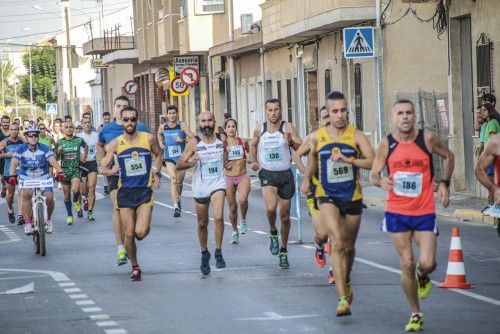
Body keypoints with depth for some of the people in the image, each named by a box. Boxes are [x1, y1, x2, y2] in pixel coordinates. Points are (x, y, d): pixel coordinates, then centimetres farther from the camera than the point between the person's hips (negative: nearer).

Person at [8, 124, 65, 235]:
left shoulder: (44, 149, -7)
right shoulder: (21, 149, -7)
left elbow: (52, 160, -20)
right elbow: (14, 163, -18)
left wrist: (59, 171, -39)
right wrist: (12, 175, -37)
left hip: (43, 178, 1)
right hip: (26, 179, -1)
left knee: (49, 198, -19)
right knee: (26, 195, -30)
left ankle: (48, 219, 11)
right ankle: (28, 223, -21)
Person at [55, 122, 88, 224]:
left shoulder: (79, 140, -1)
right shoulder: (60, 143, 0)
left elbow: (85, 147, 22)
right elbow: (56, 158, 2)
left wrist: (84, 156, 9)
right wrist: (58, 152, -18)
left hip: (76, 169, -2)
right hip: (64, 170, 2)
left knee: (75, 190, -24)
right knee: (66, 195, 6)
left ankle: (77, 202, 10)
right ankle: (69, 215, 21)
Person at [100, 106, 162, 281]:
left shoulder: (148, 138, -2)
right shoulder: (116, 143, -2)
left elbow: (158, 155, 19)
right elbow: (103, 168, 3)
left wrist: (157, 174, 8)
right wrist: (112, 170, -18)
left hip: (145, 191, -1)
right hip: (125, 192, 1)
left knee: (140, 232, -15)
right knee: (129, 234, 1)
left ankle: (145, 226, 23)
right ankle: (135, 267, 21)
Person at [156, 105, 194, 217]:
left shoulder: (182, 125, -6)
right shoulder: (163, 127, 2)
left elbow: (192, 138, -8)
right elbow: (159, 134, 27)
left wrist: (183, 140, -23)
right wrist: (160, 142, 9)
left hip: (181, 157, 0)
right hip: (169, 158, 0)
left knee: (179, 182, 13)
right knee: (173, 180, -18)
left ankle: (178, 200, 40)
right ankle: (176, 206, -27)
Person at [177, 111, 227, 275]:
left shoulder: (221, 140, -1)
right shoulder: (194, 143, -9)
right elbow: (179, 165, -10)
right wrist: (189, 162, -28)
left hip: (218, 184, 0)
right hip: (200, 187, 0)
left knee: (218, 217, -22)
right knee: (202, 224, 12)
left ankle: (218, 252, -10)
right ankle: (204, 253, 34)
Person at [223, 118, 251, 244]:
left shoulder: (243, 142, 0)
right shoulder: (223, 144, -2)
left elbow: (250, 153, 19)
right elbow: (223, 164, -6)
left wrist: (250, 159, -2)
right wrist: (225, 151, -20)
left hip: (243, 177, -1)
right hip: (229, 178, 1)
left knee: (242, 199, -28)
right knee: (232, 207, 6)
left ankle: (243, 220, 0)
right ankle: (235, 232, 27)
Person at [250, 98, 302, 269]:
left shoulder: (287, 127, -6)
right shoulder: (259, 129, 3)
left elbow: (302, 148, -15)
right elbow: (253, 145, 23)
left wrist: (291, 142, -34)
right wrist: (254, 161, 8)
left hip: (285, 174, 0)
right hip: (268, 173, 0)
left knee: (285, 216, 8)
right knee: (271, 207, -26)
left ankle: (283, 251, 25)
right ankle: (273, 233, 4)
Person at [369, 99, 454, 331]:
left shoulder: (428, 138, -6)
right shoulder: (387, 144, -4)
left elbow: (448, 156, 11)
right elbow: (373, 175, -1)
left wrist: (444, 183, 4)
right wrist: (381, 182, -24)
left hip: (424, 212, -1)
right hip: (397, 213, 1)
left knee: (427, 263, -12)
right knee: (406, 265, 0)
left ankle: (422, 277, 26)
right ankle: (415, 314, 15)